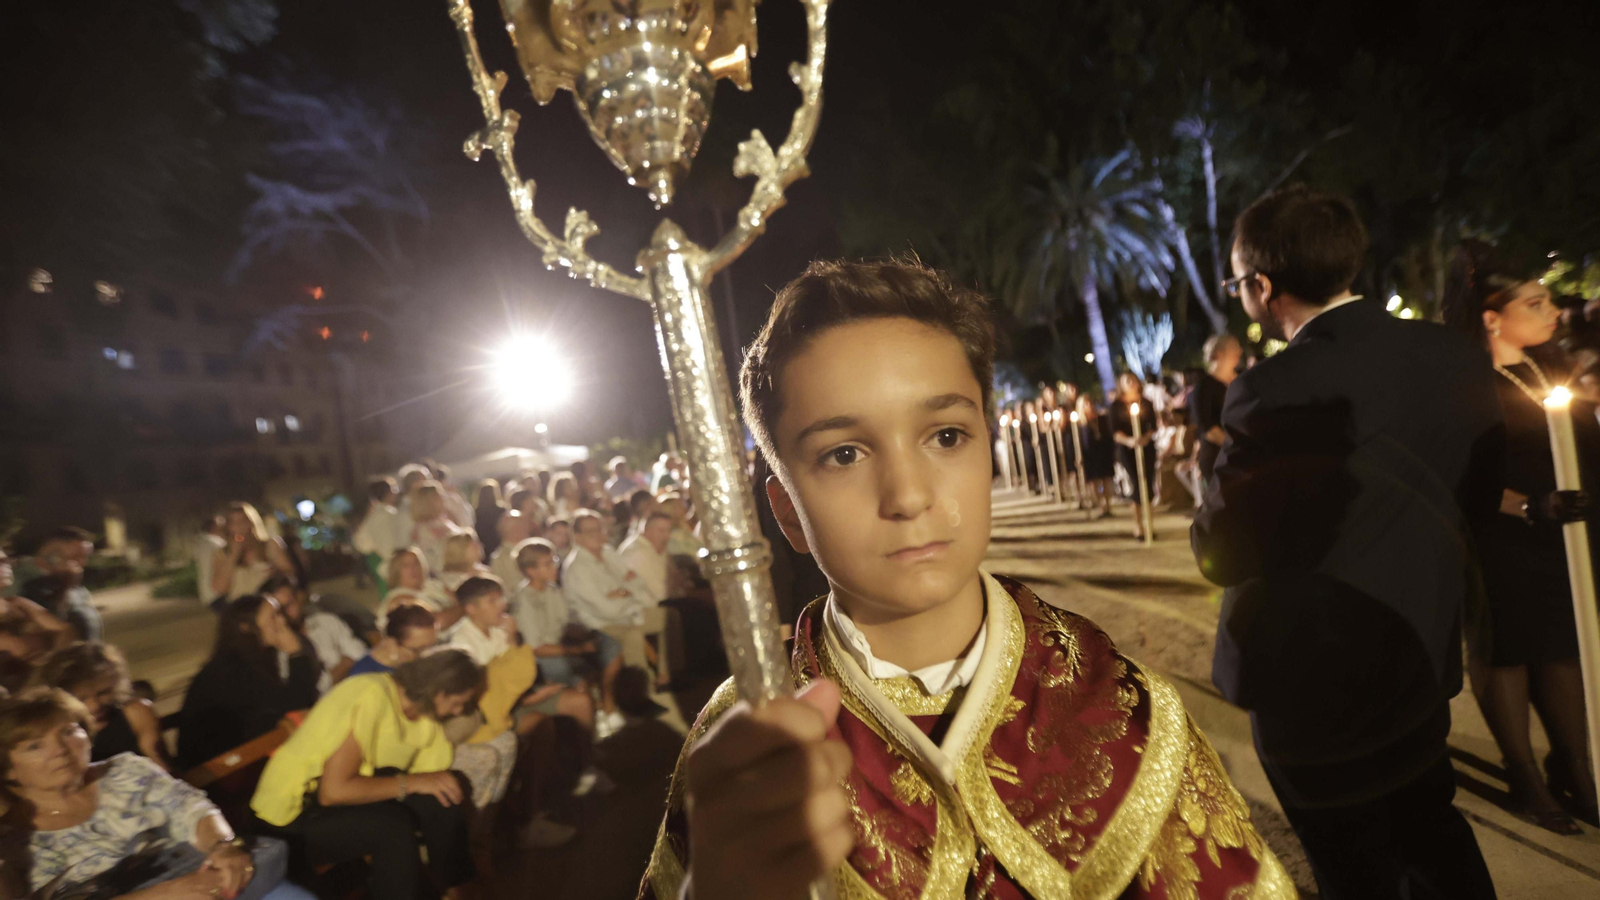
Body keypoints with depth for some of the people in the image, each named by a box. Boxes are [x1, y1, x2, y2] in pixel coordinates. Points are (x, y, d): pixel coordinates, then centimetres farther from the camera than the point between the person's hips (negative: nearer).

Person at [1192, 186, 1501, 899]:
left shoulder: (1276, 391, -28)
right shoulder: (1456, 358, -6)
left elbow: (1221, 553, -20)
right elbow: (1480, 497, 6)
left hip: (1318, 686, -6)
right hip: (1422, 661, 6)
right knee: (1432, 834, 29)